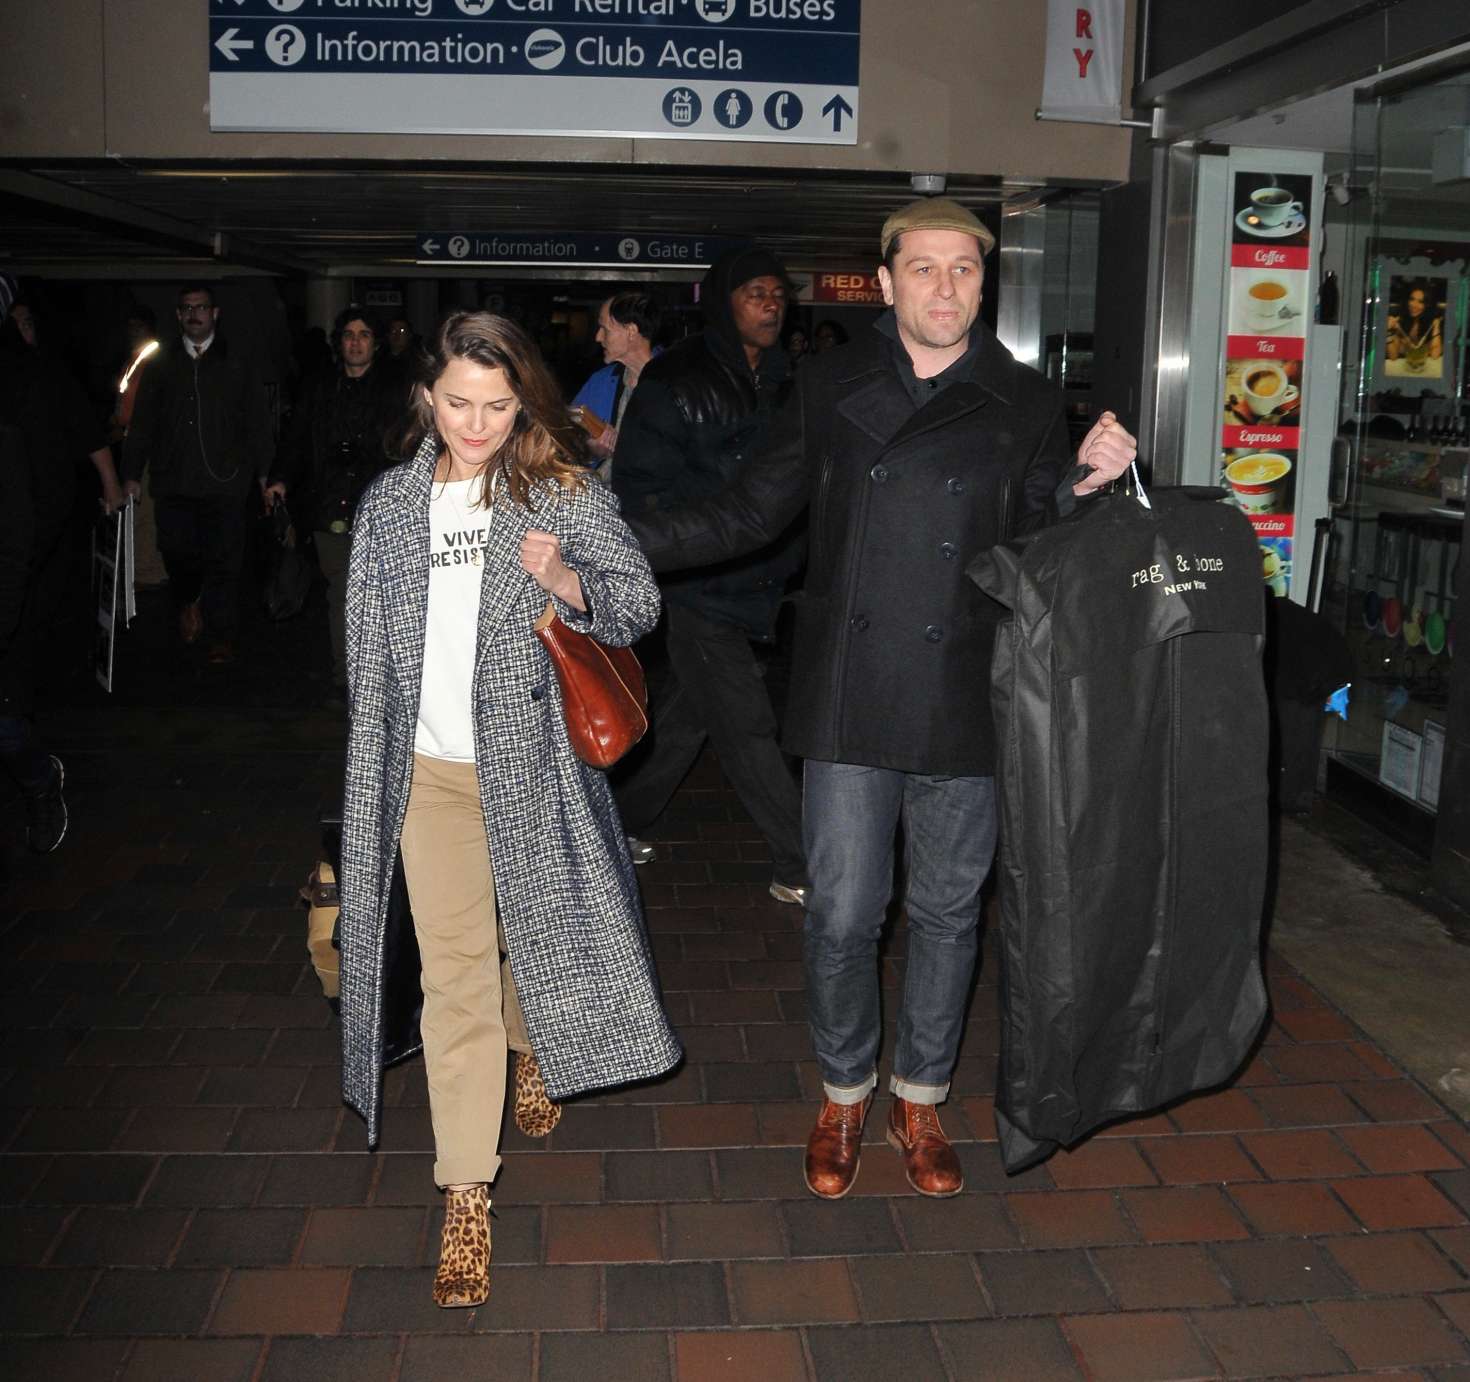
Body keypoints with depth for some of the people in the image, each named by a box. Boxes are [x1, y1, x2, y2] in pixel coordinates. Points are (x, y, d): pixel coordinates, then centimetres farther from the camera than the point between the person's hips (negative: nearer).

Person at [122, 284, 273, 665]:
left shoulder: (238, 364, 9)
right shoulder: (161, 365, 13)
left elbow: (257, 422, 7)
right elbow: (142, 422, 12)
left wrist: (263, 472, 1)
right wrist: (133, 473, 7)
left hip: (224, 480, -2)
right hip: (173, 481, 2)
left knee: (224, 559, -3)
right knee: (178, 553, -1)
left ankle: (222, 634, 7)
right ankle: (188, 604, 28)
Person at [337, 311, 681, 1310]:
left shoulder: (567, 494, -2)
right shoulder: (390, 505, 5)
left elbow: (640, 600, -3)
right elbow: (371, 648, 11)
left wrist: (566, 580, -23)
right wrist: (373, 766, 13)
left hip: (533, 758, -1)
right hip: (431, 771, 1)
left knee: (536, 931, 16)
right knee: (455, 976, -1)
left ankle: (535, 1054, 49)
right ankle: (466, 1196, 6)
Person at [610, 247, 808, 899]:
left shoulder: (785, 381, 11)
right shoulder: (675, 380, -9)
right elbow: (640, 483, -10)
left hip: (759, 582, 7)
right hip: (702, 586, -7)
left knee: (684, 714, 17)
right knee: (746, 727, -5)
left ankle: (625, 822, 34)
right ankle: (798, 868, 3)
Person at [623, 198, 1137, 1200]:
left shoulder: (1025, 404, 5)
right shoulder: (833, 386, 5)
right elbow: (752, 513, 9)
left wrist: (1086, 485, -12)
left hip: (966, 710, 1)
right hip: (849, 704, 0)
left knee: (948, 913, 12)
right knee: (843, 914, 4)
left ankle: (922, 1099, 32)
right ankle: (844, 1095, 28)